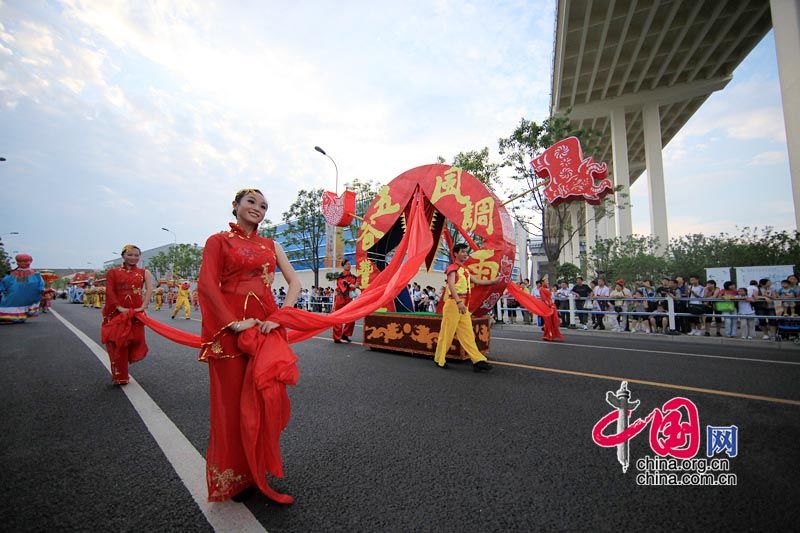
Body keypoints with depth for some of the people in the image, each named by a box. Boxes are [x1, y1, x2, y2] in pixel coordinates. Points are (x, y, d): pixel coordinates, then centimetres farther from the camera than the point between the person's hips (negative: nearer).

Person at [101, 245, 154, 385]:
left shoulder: (144, 273, 7)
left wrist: (143, 306, -17)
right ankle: (119, 376, 14)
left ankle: (122, 373, 26)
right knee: (118, 343, 2)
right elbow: (110, 292, -3)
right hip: (117, 312, -1)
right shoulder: (113, 272, 5)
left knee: (134, 340, 3)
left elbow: (149, 289, -5)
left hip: (135, 312, 1)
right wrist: (119, 307, -16)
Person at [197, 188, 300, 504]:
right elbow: (207, 284, -7)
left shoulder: (271, 245, 15)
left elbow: (294, 283, 6)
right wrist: (233, 322, -16)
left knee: (265, 396, 0)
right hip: (230, 327, -3)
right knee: (232, 401, 5)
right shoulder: (219, 241, 5)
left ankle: (258, 470, 21)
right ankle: (235, 477, 23)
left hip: (266, 326, 3)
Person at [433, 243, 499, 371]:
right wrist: (458, 302, -34)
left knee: (468, 333, 5)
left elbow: (478, 281, 29)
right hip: (453, 303, -8)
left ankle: (478, 360, 4)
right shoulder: (453, 268, -8)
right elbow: (451, 285, -22)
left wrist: (495, 280, 27)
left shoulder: (465, 270, 19)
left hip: (463, 305, 8)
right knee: (447, 333, -2)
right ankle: (439, 359, 11)